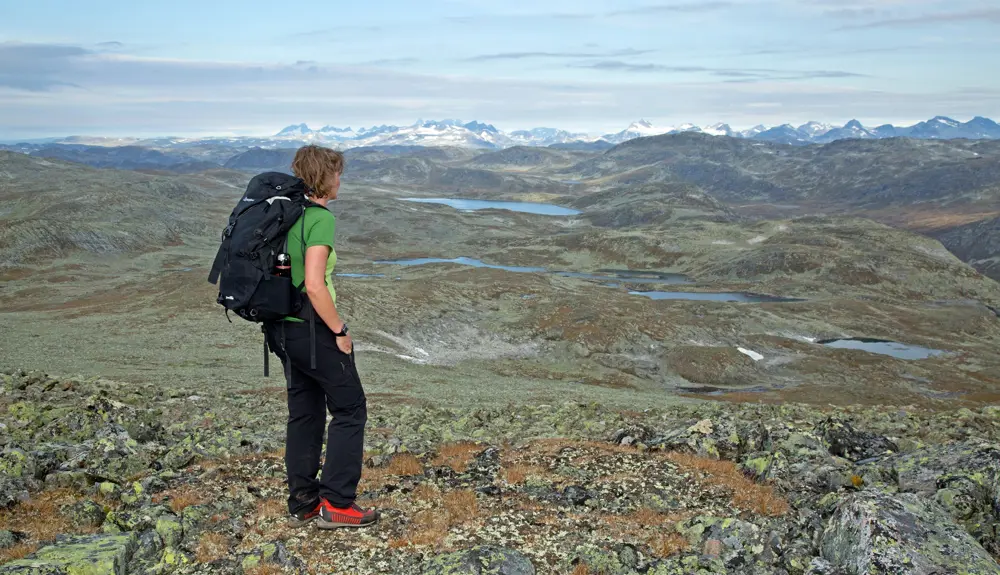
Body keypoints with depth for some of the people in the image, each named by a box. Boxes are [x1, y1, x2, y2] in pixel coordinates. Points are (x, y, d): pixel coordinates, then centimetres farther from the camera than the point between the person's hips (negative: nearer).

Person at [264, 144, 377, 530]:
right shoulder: (320, 218, -17)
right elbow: (314, 286, -25)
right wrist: (340, 330, -14)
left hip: (282, 329, 9)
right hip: (312, 329, -8)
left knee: (304, 412, 16)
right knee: (349, 408, 5)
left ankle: (303, 504, 24)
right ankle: (336, 503, 8)